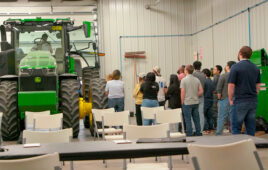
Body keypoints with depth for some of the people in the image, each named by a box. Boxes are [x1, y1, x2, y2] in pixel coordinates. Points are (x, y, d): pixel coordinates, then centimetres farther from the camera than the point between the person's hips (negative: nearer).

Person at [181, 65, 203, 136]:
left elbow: (182, 92, -11)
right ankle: (198, 132, 14)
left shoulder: (184, 80, -9)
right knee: (196, 118, 11)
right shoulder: (197, 79, 6)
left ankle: (189, 134, 2)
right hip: (196, 102, 5)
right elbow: (201, 91, 4)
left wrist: (182, 102, -3)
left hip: (187, 102, -5)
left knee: (188, 119, 1)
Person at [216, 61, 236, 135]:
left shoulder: (223, 76, -8)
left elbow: (219, 89, -8)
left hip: (225, 99, -4)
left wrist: (219, 98, 3)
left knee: (221, 118, 1)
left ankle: (218, 134, 1)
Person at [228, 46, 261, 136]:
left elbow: (231, 86, -11)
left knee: (236, 128, 1)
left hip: (240, 101, -6)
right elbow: (258, 86, 13)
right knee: (251, 129, 9)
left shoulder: (236, 67, -9)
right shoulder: (256, 68, 10)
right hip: (253, 102, 6)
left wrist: (230, 100, 0)